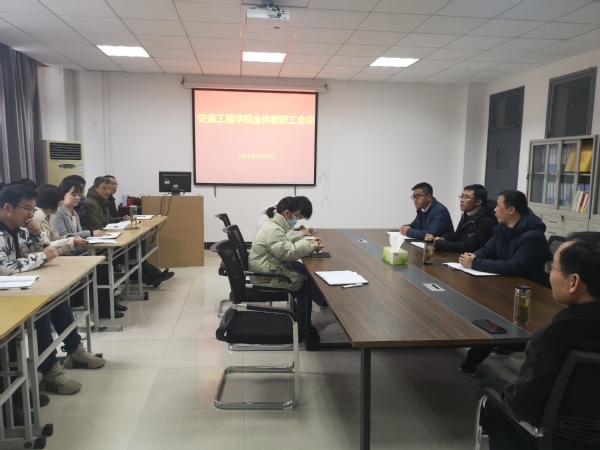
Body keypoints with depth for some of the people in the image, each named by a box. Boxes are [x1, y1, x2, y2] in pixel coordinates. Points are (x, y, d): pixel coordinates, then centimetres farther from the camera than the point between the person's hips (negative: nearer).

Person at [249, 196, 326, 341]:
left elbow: (288, 242, 17)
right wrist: (311, 247, -15)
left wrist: (308, 242, 3)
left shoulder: (275, 225, 10)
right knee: (306, 283, -7)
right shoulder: (273, 230, -23)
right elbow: (288, 252, -26)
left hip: (272, 269, 10)